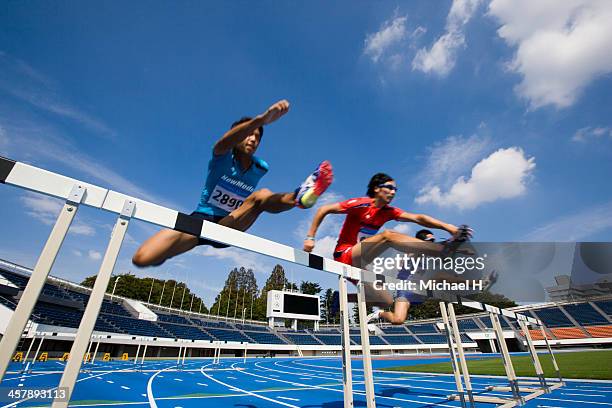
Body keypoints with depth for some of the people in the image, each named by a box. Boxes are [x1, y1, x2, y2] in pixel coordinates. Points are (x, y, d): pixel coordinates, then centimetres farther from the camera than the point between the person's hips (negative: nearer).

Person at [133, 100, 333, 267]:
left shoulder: (260, 168, 0)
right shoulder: (222, 156, -12)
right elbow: (224, 142, -38)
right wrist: (261, 119, -53)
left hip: (227, 228, 1)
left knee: (262, 195, -30)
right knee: (141, 258, -19)